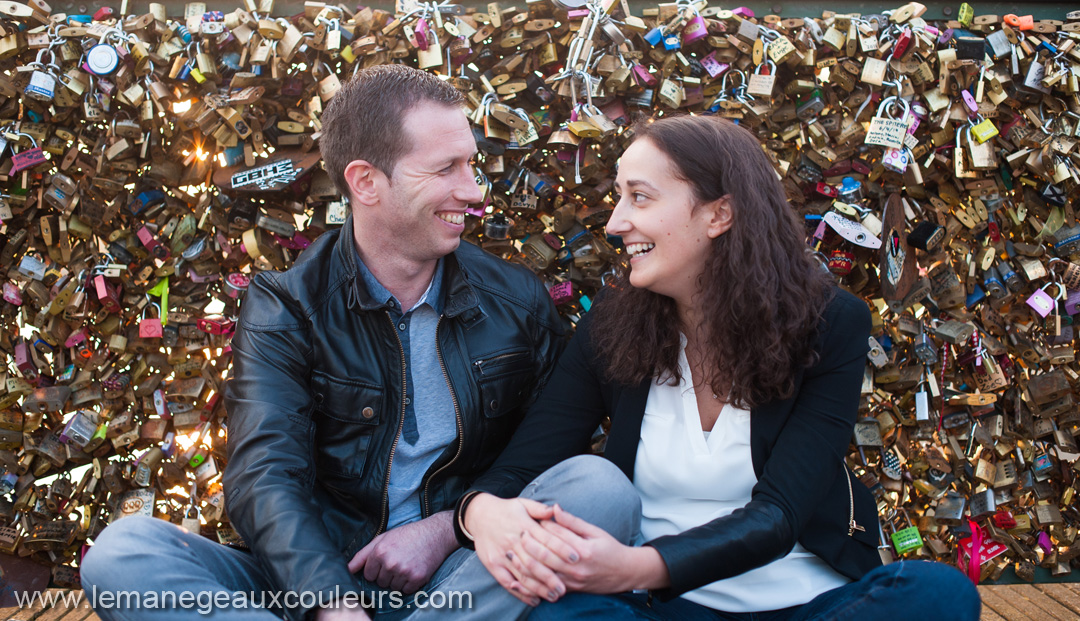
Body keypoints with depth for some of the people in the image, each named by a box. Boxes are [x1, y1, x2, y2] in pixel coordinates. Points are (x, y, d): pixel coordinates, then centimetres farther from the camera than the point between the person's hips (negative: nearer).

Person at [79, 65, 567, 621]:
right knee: (122, 551, -25)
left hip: (466, 570, 0)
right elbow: (264, 477, -14)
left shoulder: (519, 300, 6)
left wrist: (447, 527, -11)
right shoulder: (283, 309, -1)